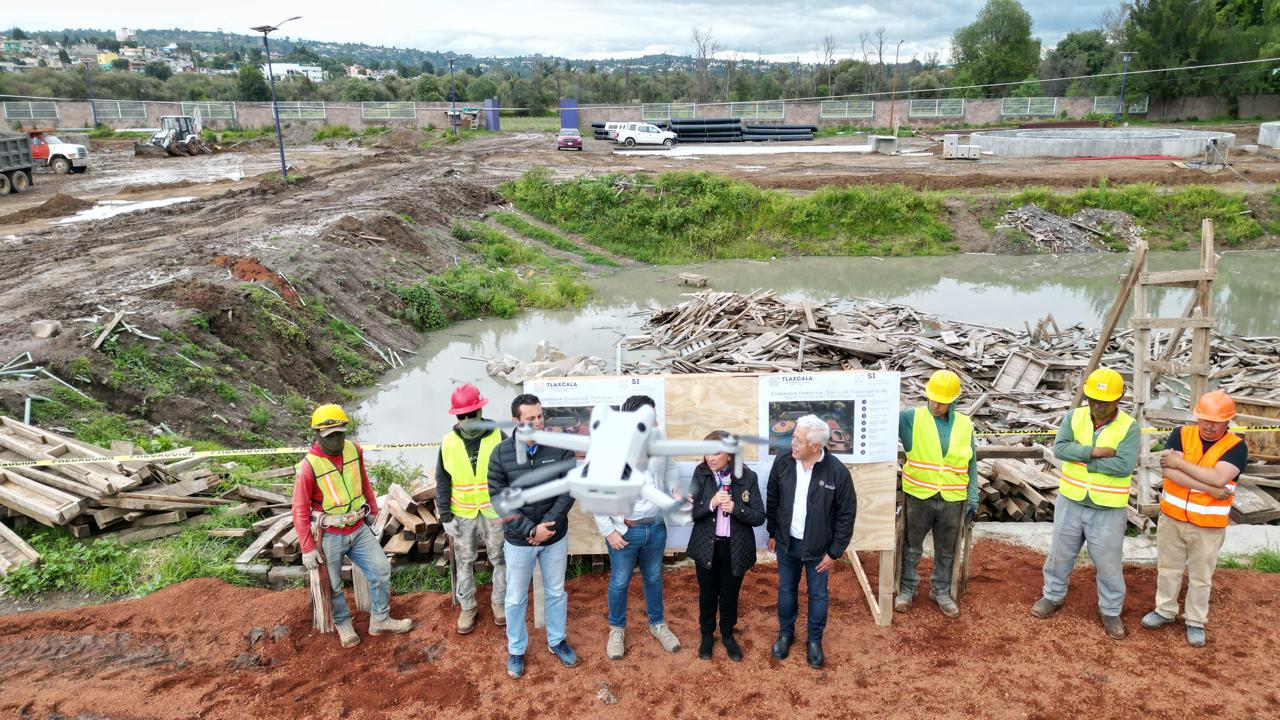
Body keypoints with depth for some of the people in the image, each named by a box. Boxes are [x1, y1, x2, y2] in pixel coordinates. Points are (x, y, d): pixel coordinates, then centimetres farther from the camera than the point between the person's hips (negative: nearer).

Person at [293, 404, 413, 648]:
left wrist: (373, 511, 19)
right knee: (333, 586, 11)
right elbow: (300, 510, -16)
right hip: (329, 536, -5)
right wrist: (307, 549, -14)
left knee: (381, 569, 7)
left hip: (359, 529, 5)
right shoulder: (309, 467, -22)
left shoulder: (354, 450, -7)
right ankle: (343, 624, 35)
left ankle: (380, 620, 23)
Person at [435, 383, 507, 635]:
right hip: (463, 514, 2)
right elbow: (442, 482, 1)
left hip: (494, 512, -1)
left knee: (499, 559, 13)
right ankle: (467, 608, 29)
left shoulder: (498, 437, -11)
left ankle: (499, 601, 32)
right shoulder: (448, 442, -6)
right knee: (464, 562, 13)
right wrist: (446, 516, -3)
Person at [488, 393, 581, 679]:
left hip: (556, 537, 1)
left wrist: (548, 525, -19)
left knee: (556, 592, 19)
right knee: (516, 598, 14)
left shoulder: (560, 447, -12)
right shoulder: (501, 454, -14)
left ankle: (557, 641, 41)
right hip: (518, 541, -1)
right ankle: (516, 650, 35)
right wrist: (530, 529, -20)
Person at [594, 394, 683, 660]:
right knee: (620, 582, 15)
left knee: (654, 577, 22)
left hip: (656, 526, 4)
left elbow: (670, 466, 12)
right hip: (624, 530, -3)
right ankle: (617, 628, 38)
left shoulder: (657, 437, -9)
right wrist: (608, 531, -13)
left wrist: (675, 488, -7)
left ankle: (657, 624, 43)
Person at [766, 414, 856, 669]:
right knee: (786, 590, 18)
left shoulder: (837, 472, -21)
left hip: (818, 547, -2)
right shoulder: (782, 463, -12)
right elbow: (772, 501, 3)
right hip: (787, 543, 2)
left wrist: (835, 552, -9)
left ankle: (814, 641, 34)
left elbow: (846, 514, -11)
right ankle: (785, 633, 40)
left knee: (818, 595, 13)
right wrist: (772, 534, 7)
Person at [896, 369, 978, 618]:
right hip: (918, 496, -2)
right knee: (912, 547, 12)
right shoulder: (912, 418, -6)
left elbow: (971, 465, 7)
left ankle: (941, 591, 33)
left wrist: (973, 499, 5)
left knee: (946, 551, 15)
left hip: (953, 499, 2)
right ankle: (907, 589, 29)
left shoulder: (965, 425, 2)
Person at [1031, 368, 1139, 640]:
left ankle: (1111, 612, 29)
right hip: (1071, 502, 3)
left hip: (1108, 509, -3)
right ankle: (1053, 595, 38)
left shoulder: (1129, 427, -13)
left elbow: (1125, 466, -24)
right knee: (1060, 554, 17)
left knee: (1109, 563, 10)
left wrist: (1083, 459, -19)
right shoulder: (1074, 417, -4)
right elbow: (1060, 448, -17)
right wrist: (1094, 451, -26)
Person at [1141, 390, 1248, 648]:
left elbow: (1219, 479, -27)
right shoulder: (1181, 435, -7)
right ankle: (1164, 610, 35)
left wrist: (1180, 462, -21)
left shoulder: (1236, 447, -12)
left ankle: (1195, 621, 31)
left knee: (1201, 577, 14)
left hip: (1208, 526, -2)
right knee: (1168, 568, 17)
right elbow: (1170, 472, -20)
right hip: (1172, 518, 2)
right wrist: (1211, 489, -23)